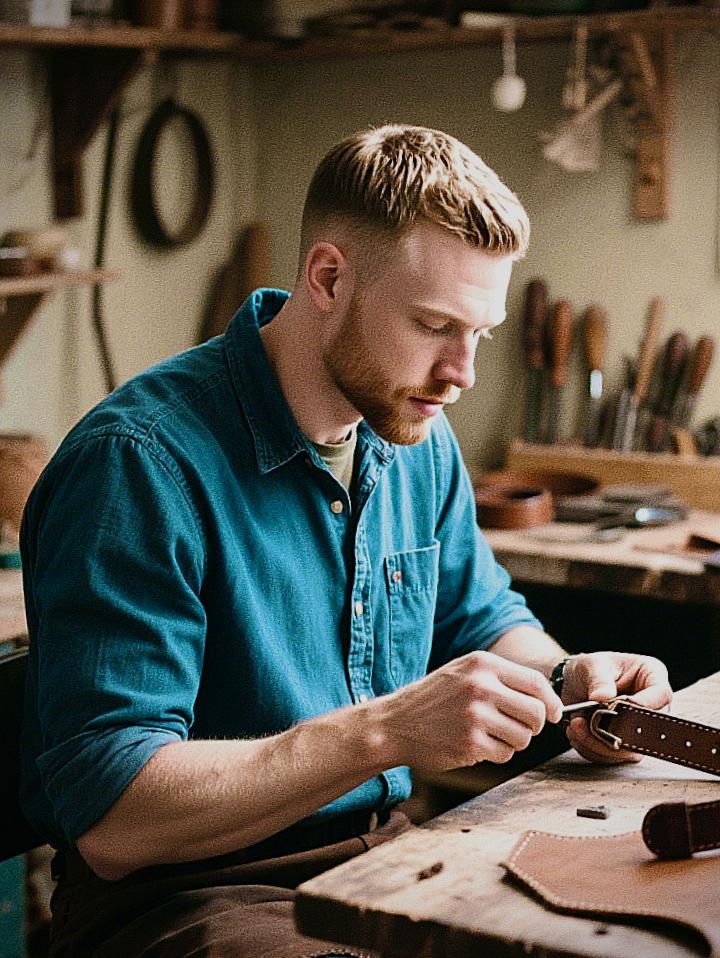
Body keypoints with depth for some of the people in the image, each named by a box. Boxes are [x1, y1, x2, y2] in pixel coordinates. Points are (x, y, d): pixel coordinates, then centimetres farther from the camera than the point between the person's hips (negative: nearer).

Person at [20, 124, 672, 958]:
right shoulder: (140, 461, -21)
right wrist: (388, 730, -31)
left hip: (385, 851, 8)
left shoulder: (417, 438, 5)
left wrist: (564, 677, -1)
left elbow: (483, 617, 22)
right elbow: (112, 822, -25)